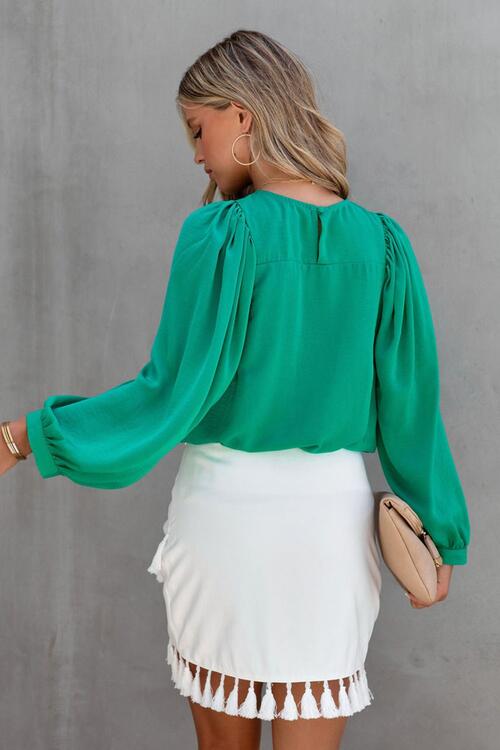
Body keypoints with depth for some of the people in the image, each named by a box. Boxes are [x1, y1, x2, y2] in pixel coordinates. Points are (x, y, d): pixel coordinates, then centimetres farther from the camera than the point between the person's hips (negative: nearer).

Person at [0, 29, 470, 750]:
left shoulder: (220, 233, -12)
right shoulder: (382, 243, -1)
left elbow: (173, 392, -13)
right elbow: (409, 402, 2)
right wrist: (436, 532, 11)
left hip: (225, 507, -2)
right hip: (332, 511, 3)